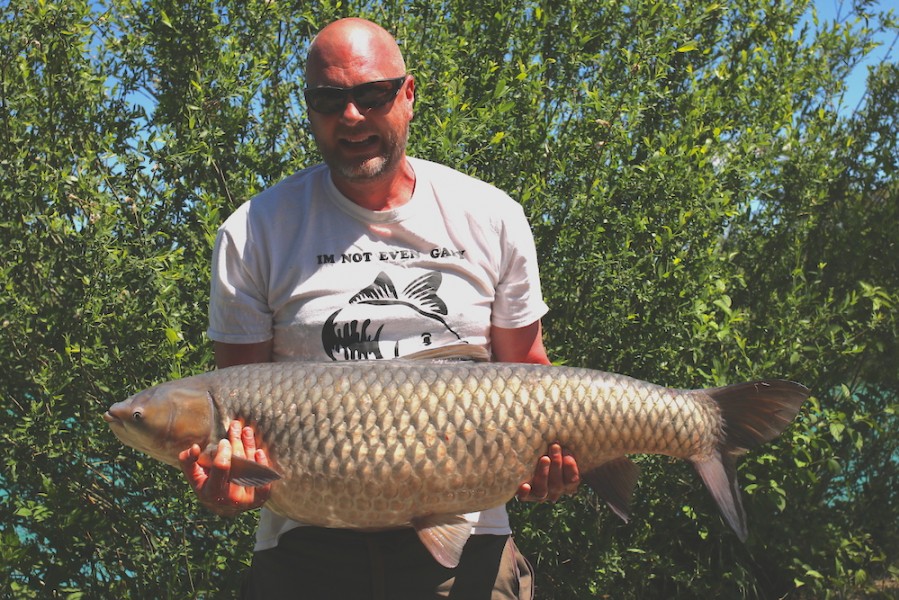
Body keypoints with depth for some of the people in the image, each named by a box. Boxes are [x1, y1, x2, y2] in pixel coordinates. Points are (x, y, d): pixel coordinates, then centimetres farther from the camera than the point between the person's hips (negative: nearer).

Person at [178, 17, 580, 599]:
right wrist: (227, 475, -19)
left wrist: (544, 453, -10)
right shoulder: (255, 232, -1)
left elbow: (525, 369, 10)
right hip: (307, 541, 0)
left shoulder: (491, 218, 3)